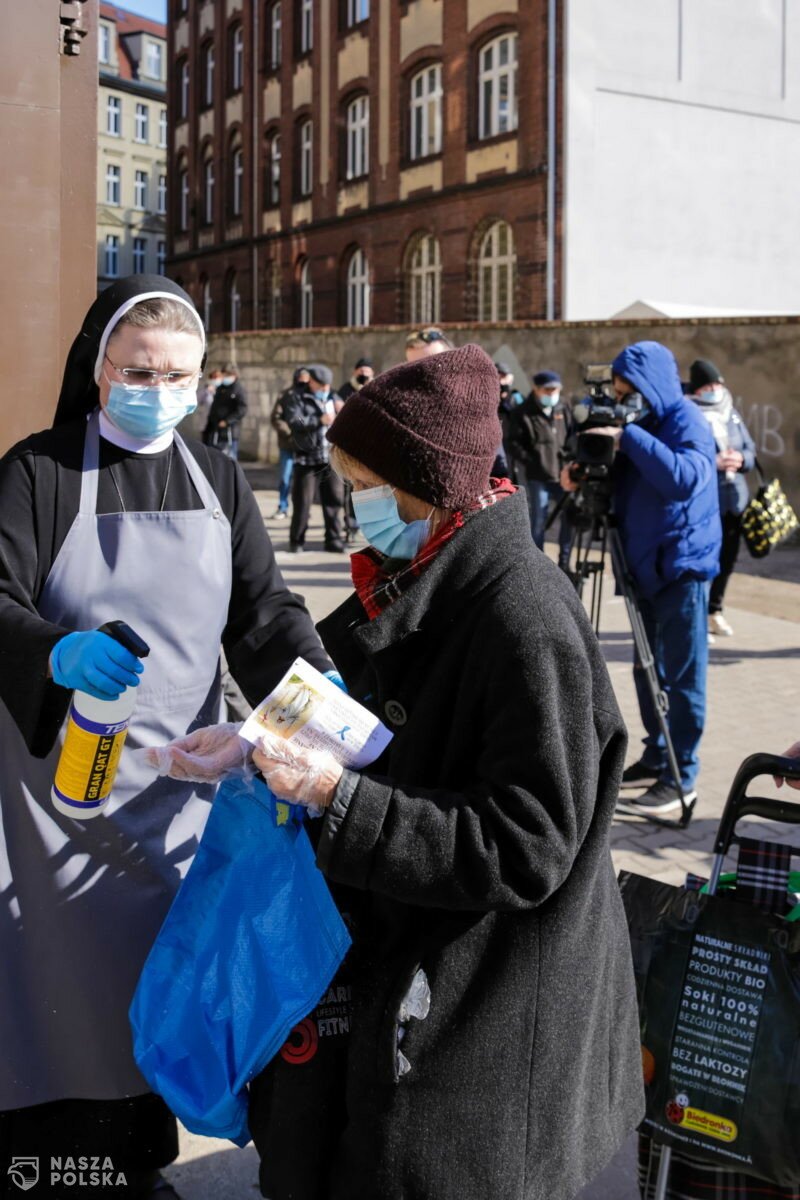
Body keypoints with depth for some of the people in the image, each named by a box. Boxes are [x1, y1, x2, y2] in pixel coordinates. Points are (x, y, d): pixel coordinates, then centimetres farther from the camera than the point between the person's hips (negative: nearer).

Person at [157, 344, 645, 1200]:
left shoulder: (526, 623, -24)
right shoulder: (415, 583, 3)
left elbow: (527, 850, -25)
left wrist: (343, 800, -29)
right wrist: (264, 748, 1)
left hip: (481, 1014, -8)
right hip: (385, 953, 8)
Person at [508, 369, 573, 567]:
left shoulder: (563, 410, 12)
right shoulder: (522, 413, -3)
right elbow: (514, 444, -6)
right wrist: (532, 463, -14)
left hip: (563, 474, 5)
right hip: (538, 477, -5)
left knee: (570, 517, 7)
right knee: (538, 521, 0)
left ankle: (564, 562, 20)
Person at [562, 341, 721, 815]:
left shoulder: (687, 421, -12)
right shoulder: (640, 420, 12)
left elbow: (685, 478, -30)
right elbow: (623, 488, 15)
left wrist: (629, 438, -29)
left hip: (682, 566, -9)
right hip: (646, 564, 9)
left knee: (682, 676, -4)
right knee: (647, 669, 14)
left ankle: (681, 777, 0)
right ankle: (656, 758, 26)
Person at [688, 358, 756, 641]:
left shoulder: (732, 414, 13)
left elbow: (750, 448, 16)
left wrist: (741, 459, -6)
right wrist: (713, 462, -24)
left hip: (735, 499, 7)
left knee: (727, 559, 15)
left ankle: (714, 610, 30)